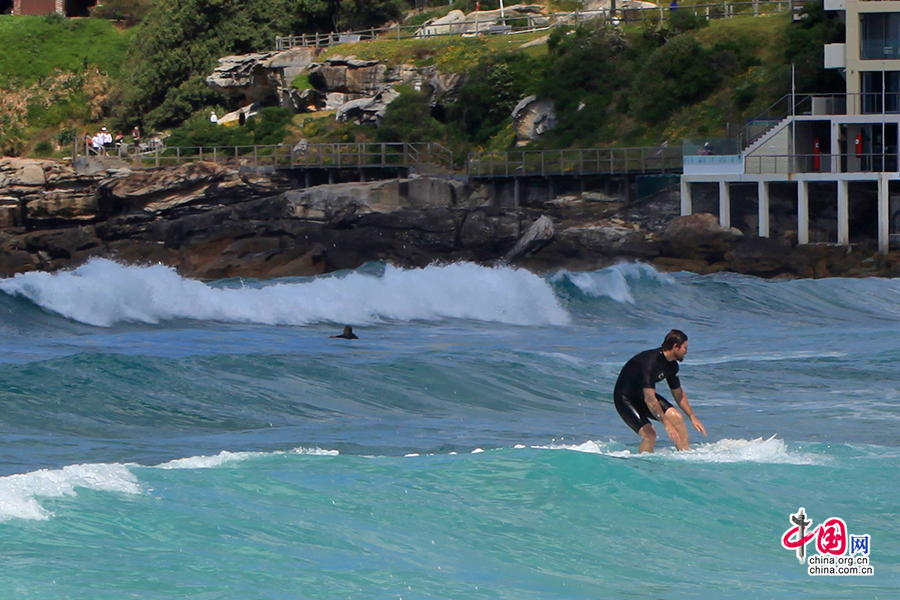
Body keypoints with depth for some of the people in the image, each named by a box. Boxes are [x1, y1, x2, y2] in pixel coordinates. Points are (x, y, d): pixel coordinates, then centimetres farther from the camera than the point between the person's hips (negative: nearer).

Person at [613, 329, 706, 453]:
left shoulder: (672, 365, -3)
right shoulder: (651, 362, -32)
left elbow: (678, 393, 13)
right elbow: (649, 399, -39)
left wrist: (692, 417, 10)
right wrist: (666, 424, -41)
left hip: (642, 394, 8)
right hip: (625, 398, -8)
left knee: (677, 418, -6)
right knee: (649, 434, -24)